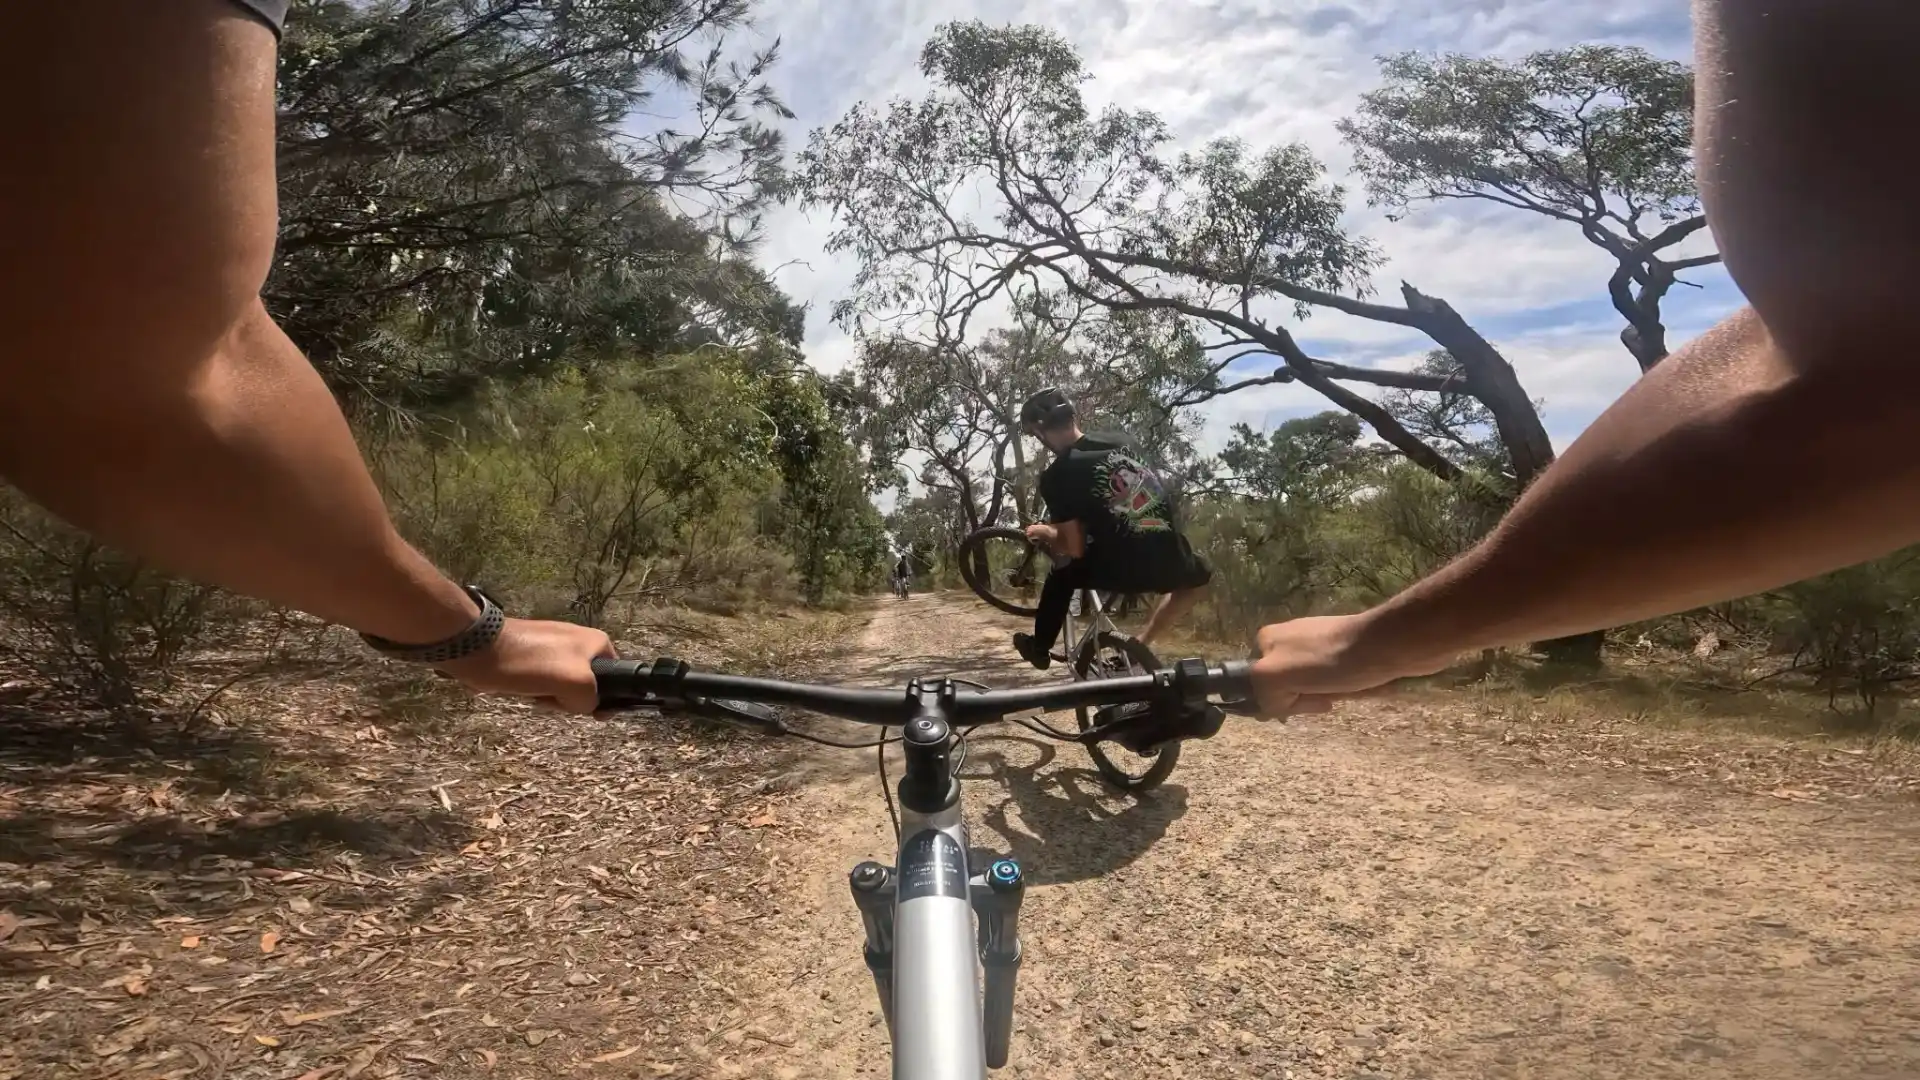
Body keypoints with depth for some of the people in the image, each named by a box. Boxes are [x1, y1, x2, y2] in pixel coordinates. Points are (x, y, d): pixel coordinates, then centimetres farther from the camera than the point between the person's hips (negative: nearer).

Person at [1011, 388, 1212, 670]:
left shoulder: (1056, 476, -3)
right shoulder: (1117, 445, 14)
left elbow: (1075, 548, -2)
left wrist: (1045, 533, 19)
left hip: (1121, 568, -4)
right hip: (1171, 562, 4)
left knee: (1060, 579, 25)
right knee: (1198, 577, 38)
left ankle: (1039, 649, 40)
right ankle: (1139, 643, 31)